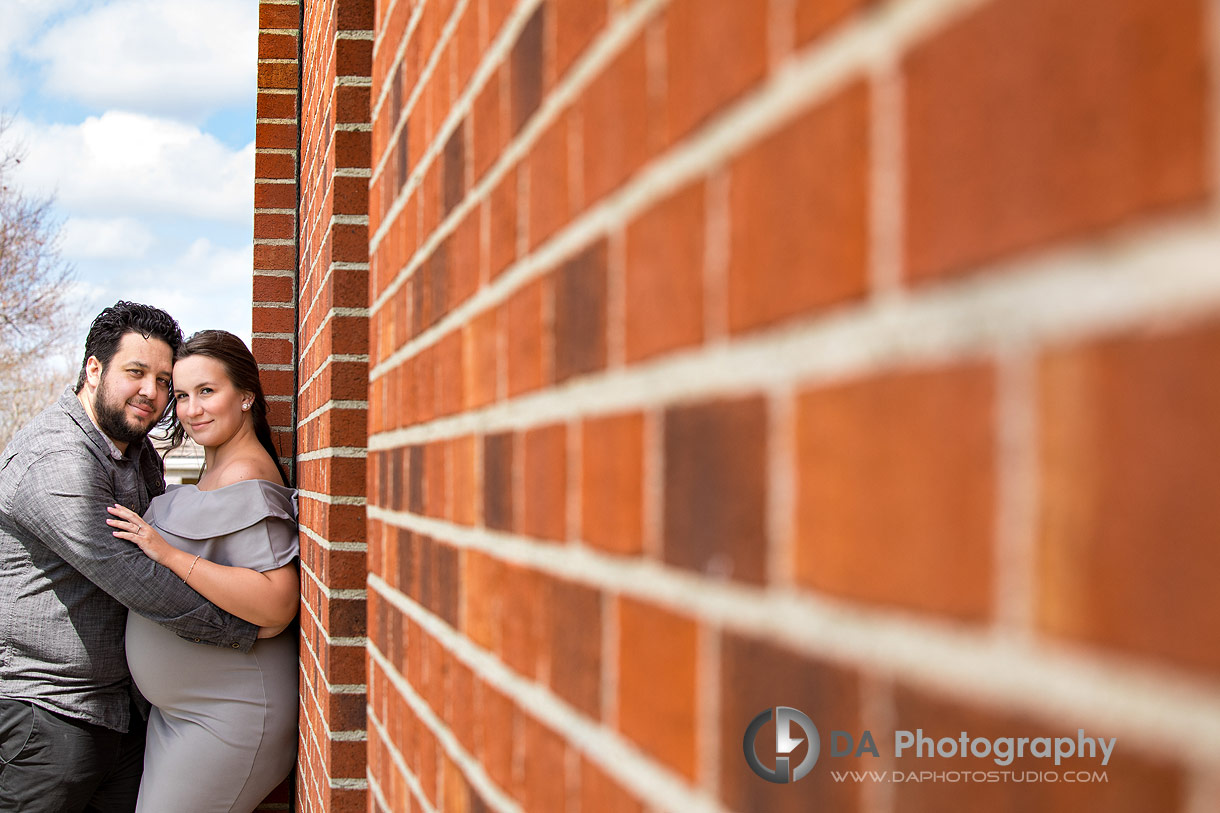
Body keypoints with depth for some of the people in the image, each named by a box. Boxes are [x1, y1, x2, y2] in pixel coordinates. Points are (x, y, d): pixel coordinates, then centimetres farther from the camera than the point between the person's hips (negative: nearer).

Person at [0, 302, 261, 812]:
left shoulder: (137, 453, 11)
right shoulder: (54, 460, -21)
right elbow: (135, 582, -25)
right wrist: (245, 632, -18)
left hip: (121, 706, 9)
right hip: (43, 714, -9)